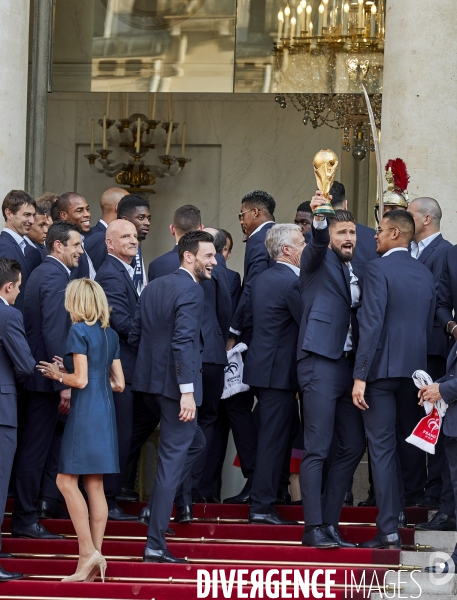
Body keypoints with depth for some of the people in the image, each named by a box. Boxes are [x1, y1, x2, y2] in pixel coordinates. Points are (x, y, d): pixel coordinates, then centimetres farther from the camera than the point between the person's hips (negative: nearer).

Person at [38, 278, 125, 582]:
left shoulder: (79, 331, -10)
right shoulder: (111, 335, 13)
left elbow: (81, 380, -16)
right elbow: (118, 384, 14)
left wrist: (59, 375, 4)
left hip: (85, 410, -8)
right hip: (106, 410, 8)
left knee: (67, 480, -4)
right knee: (95, 485, 7)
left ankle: (88, 552, -12)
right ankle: (94, 559, 6)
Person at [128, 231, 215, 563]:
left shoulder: (153, 287, 13)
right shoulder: (191, 290, -14)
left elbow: (135, 335, 16)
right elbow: (183, 341, -23)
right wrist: (187, 391, -24)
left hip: (150, 382, 9)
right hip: (174, 383, -9)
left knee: (194, 443, 25)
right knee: (174, 458, -4)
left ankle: (160, 507, 19)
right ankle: (155, 545, -5)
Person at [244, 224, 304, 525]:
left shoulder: (262, 279, 13)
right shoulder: (291, 282, -16)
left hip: (262, 363, 9)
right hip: (279, 371, -9)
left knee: (271, 436, 15)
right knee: (274, 439, -6)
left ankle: (263, 501, 19)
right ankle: (262, 506, -5)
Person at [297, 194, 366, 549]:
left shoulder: (356, 274, 20)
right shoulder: (318, 260, 2)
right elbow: (317, 244, -21)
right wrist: (319, 220, -43)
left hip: (347, 364, 7)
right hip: (320, 362, -7)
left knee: (353, 445, 7)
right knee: (317, 449, -9)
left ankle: (329, 522, 15)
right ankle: (314, 528, -10)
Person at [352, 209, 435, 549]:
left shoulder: (379, 269, -9)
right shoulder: (425, 274, 11)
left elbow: (372, 323, -16)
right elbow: (429, 325, 15)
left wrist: (360, 376, -16)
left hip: (383, 368, -6)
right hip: (415, 368, 6)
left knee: (382, 448, -5)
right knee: (408, 446, 15)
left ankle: (389, 532, -8)